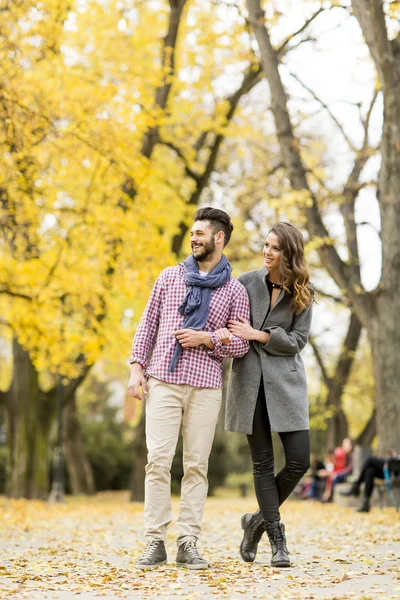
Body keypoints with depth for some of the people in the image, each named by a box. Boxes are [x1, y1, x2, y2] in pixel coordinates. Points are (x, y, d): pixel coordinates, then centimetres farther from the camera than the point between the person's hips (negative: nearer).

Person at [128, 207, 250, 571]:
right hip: (163, 380, 1)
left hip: (205, 386, 0)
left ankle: (189, 544, 4)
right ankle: (155, 543, -3)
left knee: (197, 464, 0)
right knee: (158, 460, -7)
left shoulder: (235, 291, 7)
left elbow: (242, 344, 5)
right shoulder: (170, 277, 12)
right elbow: (148, 324, 12)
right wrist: (137, 367, 1)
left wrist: (207, 339, -11)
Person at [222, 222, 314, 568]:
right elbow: (222, 319, 13)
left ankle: (260, 519, 15)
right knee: (263, 462, 1)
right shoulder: (247, 283, 4)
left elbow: (297, 341, -4)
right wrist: (223, 337, -7)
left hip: (285, 382, 0)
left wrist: (256, 334, -13)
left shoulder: (303, 294, 3)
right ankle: (277, 539, 8)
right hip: (249, 380, 0)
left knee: (299, 460, -7)